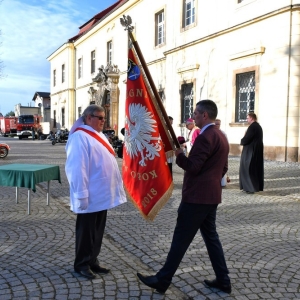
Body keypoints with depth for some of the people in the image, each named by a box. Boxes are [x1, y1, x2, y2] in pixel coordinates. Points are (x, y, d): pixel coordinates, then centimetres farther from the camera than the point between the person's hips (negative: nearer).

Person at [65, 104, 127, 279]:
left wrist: (117, 185, 17)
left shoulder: (98, 135, 14)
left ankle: (93, 261, 30)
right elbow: (77, 168, -22)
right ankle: (82, 264, 21)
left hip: (102, 194, 9)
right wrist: (81, 194, -23)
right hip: (90, 196, -9)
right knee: (86, 231, 5)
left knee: (98, 230, 17)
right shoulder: (80, 137, -16)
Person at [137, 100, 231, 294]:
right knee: (211, 236, 16)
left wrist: (178, 153, -7)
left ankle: (163, 280, 10)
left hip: (197, 196, -10)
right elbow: (223, 168, 19)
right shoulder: (221, 136, 14)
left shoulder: (205, 137, -18)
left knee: (181, 238, -2)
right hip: (211, 195, 10)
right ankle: (223, 281, 22)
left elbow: (193, 167, -21)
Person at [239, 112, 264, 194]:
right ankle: (257, 186, 19)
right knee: (256, 168, 13)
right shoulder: (258, 126, 13)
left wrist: (242, 141, 0)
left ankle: (251, 187, -1)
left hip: (251, 151, -10)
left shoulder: (252, 127, -18)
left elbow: (246, 139, -21)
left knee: (249, 168, -3)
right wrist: (244, 140, 5)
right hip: (257, 150, 10)